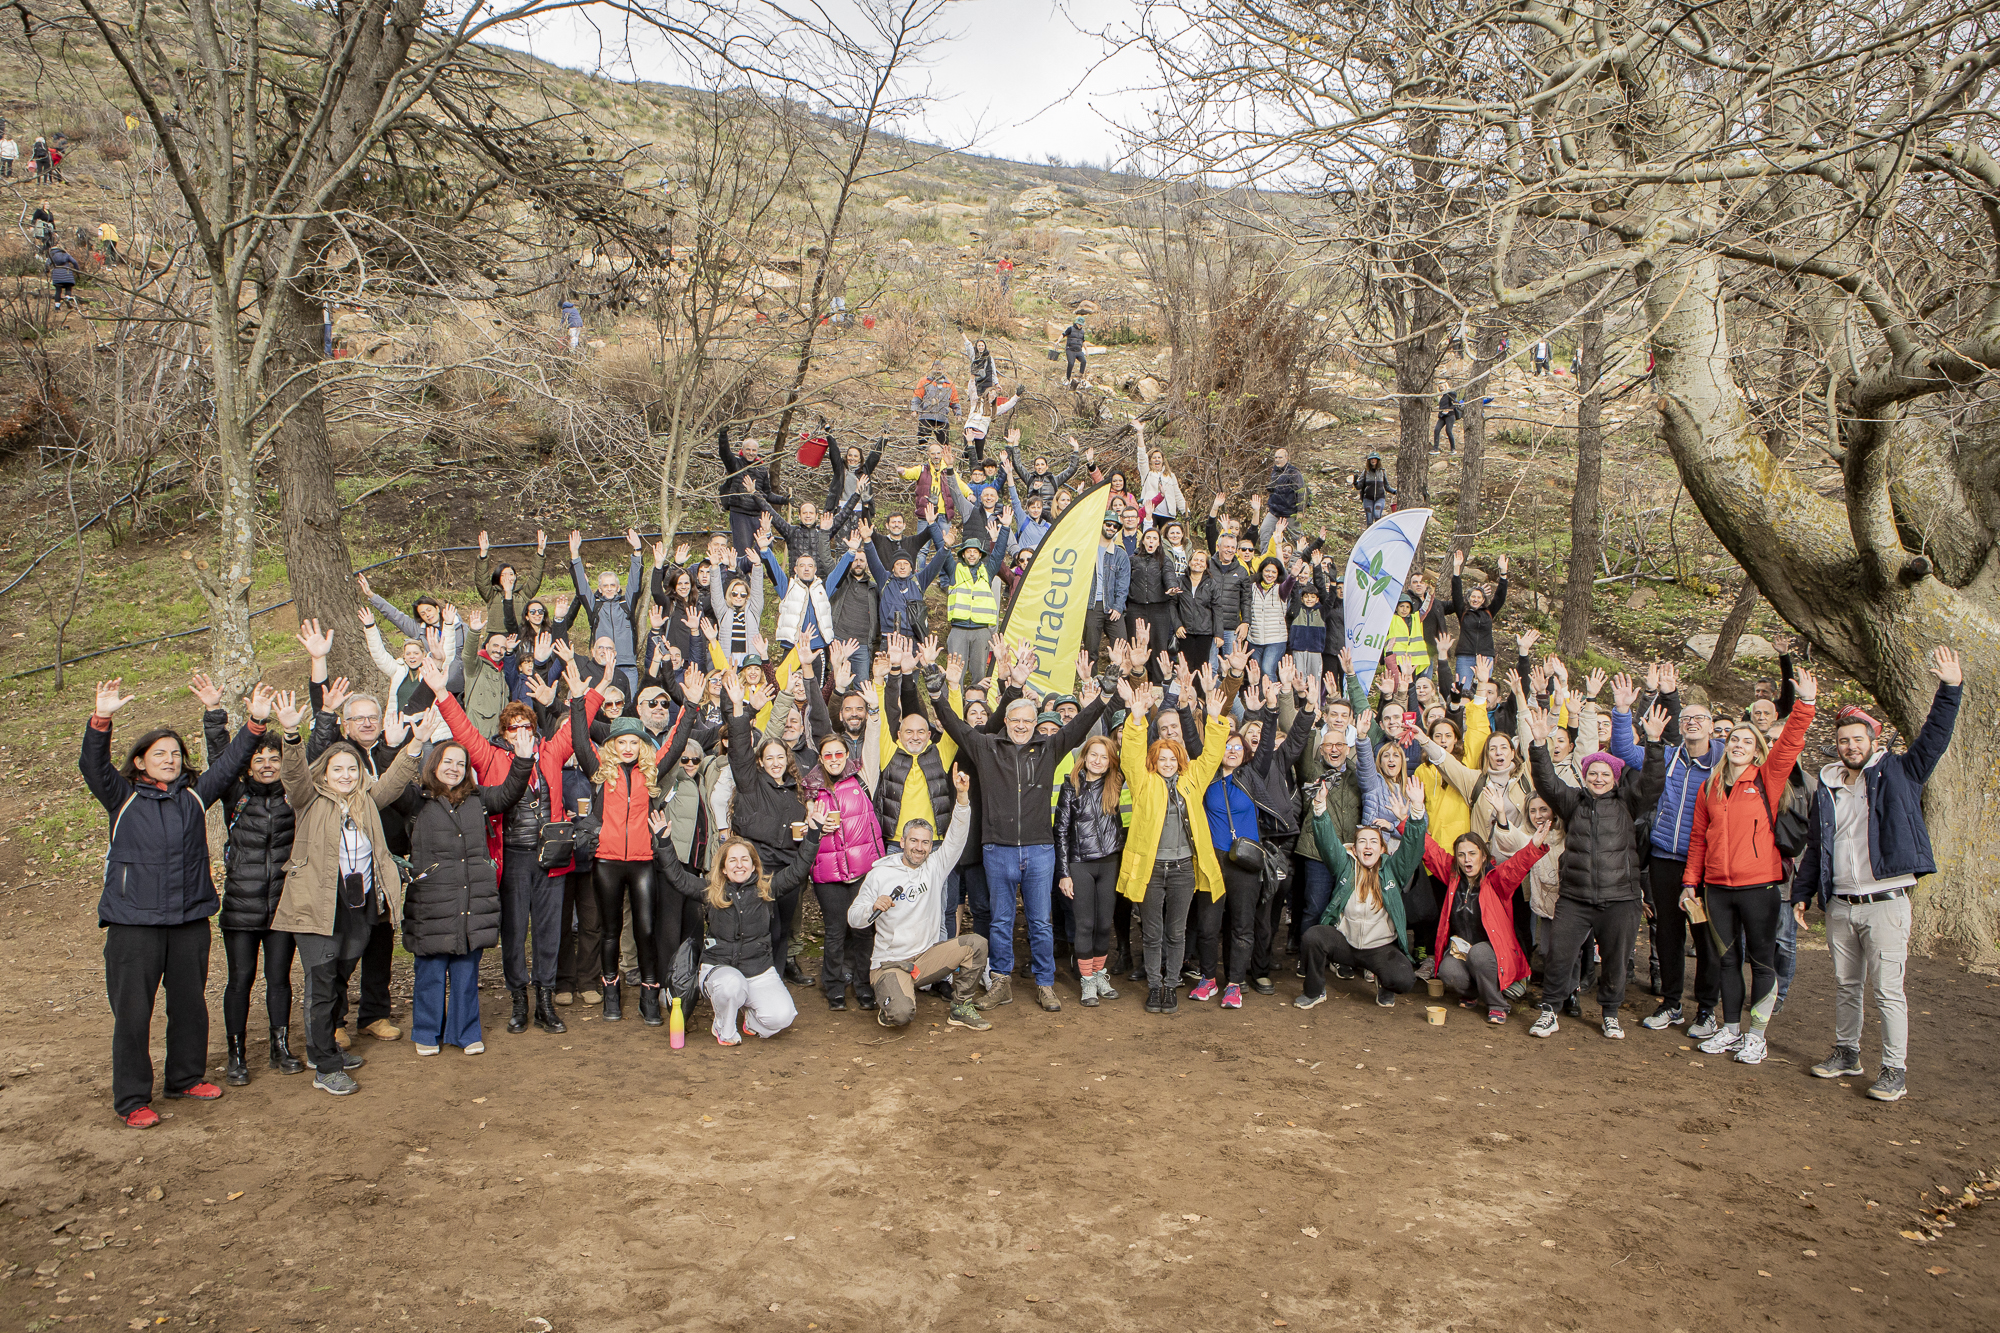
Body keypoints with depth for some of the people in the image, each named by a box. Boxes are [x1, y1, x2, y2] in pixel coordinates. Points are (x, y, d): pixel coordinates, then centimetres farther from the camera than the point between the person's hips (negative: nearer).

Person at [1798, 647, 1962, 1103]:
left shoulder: (1897, 775, 2)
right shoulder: (1827, 788, 13)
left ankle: (1895, 1070, 3)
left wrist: (1950, 689, -18)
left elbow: (1933, 739, -9)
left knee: (1887, 988, -4)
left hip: (1885, 903, -5)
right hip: (1839, 906, 5)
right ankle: (1846, 1053, 27)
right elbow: (1814, 847, 17)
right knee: (1845, 985, 14)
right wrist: (1802, 892, 14)